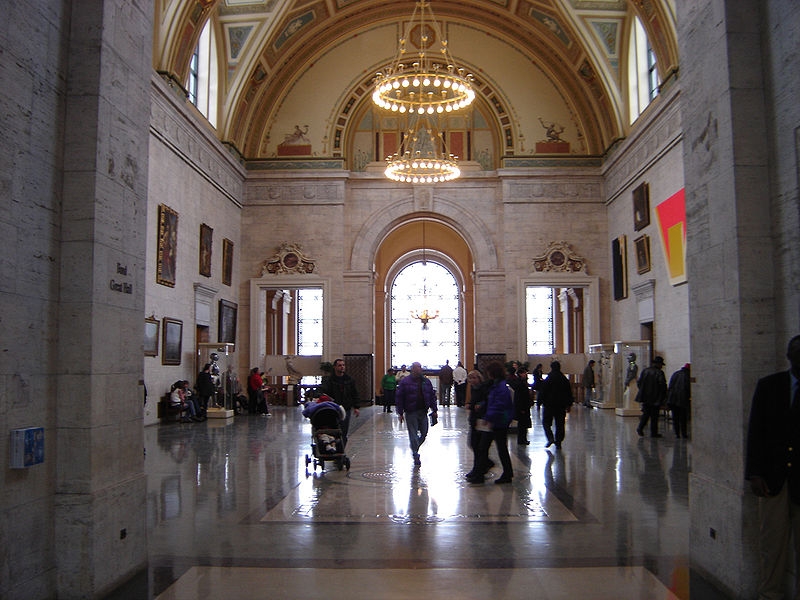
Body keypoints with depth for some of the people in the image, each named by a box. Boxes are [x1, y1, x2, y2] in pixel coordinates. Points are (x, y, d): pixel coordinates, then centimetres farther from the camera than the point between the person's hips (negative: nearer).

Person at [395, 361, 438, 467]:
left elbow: (432, 396, 12)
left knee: (424, 433, 9)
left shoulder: (426, 381, 8)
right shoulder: (404, 382, -5)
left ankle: (414, 448, 33)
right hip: (411, 413, -4)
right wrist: (400, 413, -7)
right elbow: (399, 398, -4)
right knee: (413, 434, -1)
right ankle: (416, 455, 8)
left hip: (423, 412, 4)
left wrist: (434, 410, 7)